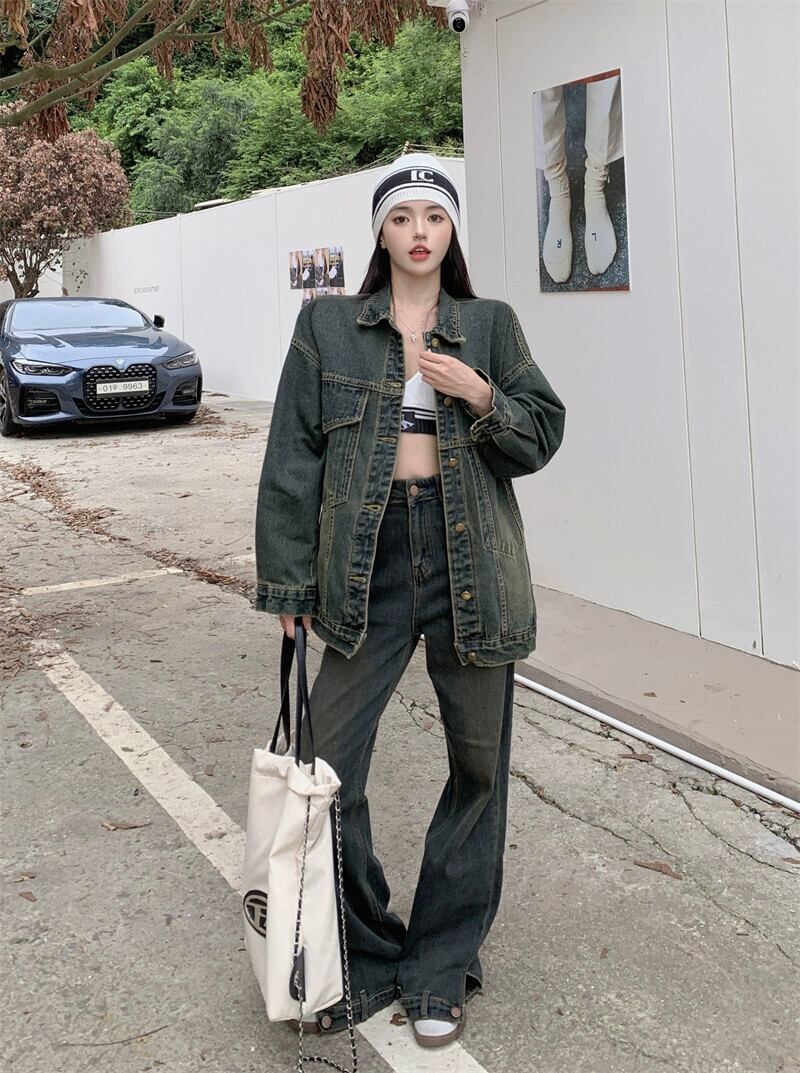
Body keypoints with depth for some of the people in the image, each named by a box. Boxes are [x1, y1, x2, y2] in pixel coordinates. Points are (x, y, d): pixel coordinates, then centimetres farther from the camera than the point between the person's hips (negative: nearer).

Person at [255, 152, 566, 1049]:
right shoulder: (328, 325, 6)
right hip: (367, 559, 0)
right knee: (324, 768, -3)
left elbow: (543, 436, 8)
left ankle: (441, 969, 25)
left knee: (479, 765, 7)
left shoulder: (491, 326, 8)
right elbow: (293, 456, 3)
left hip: (470, 561, 1)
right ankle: (364, 960, 19)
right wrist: (289, 582, -1)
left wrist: (481, 396, -12)